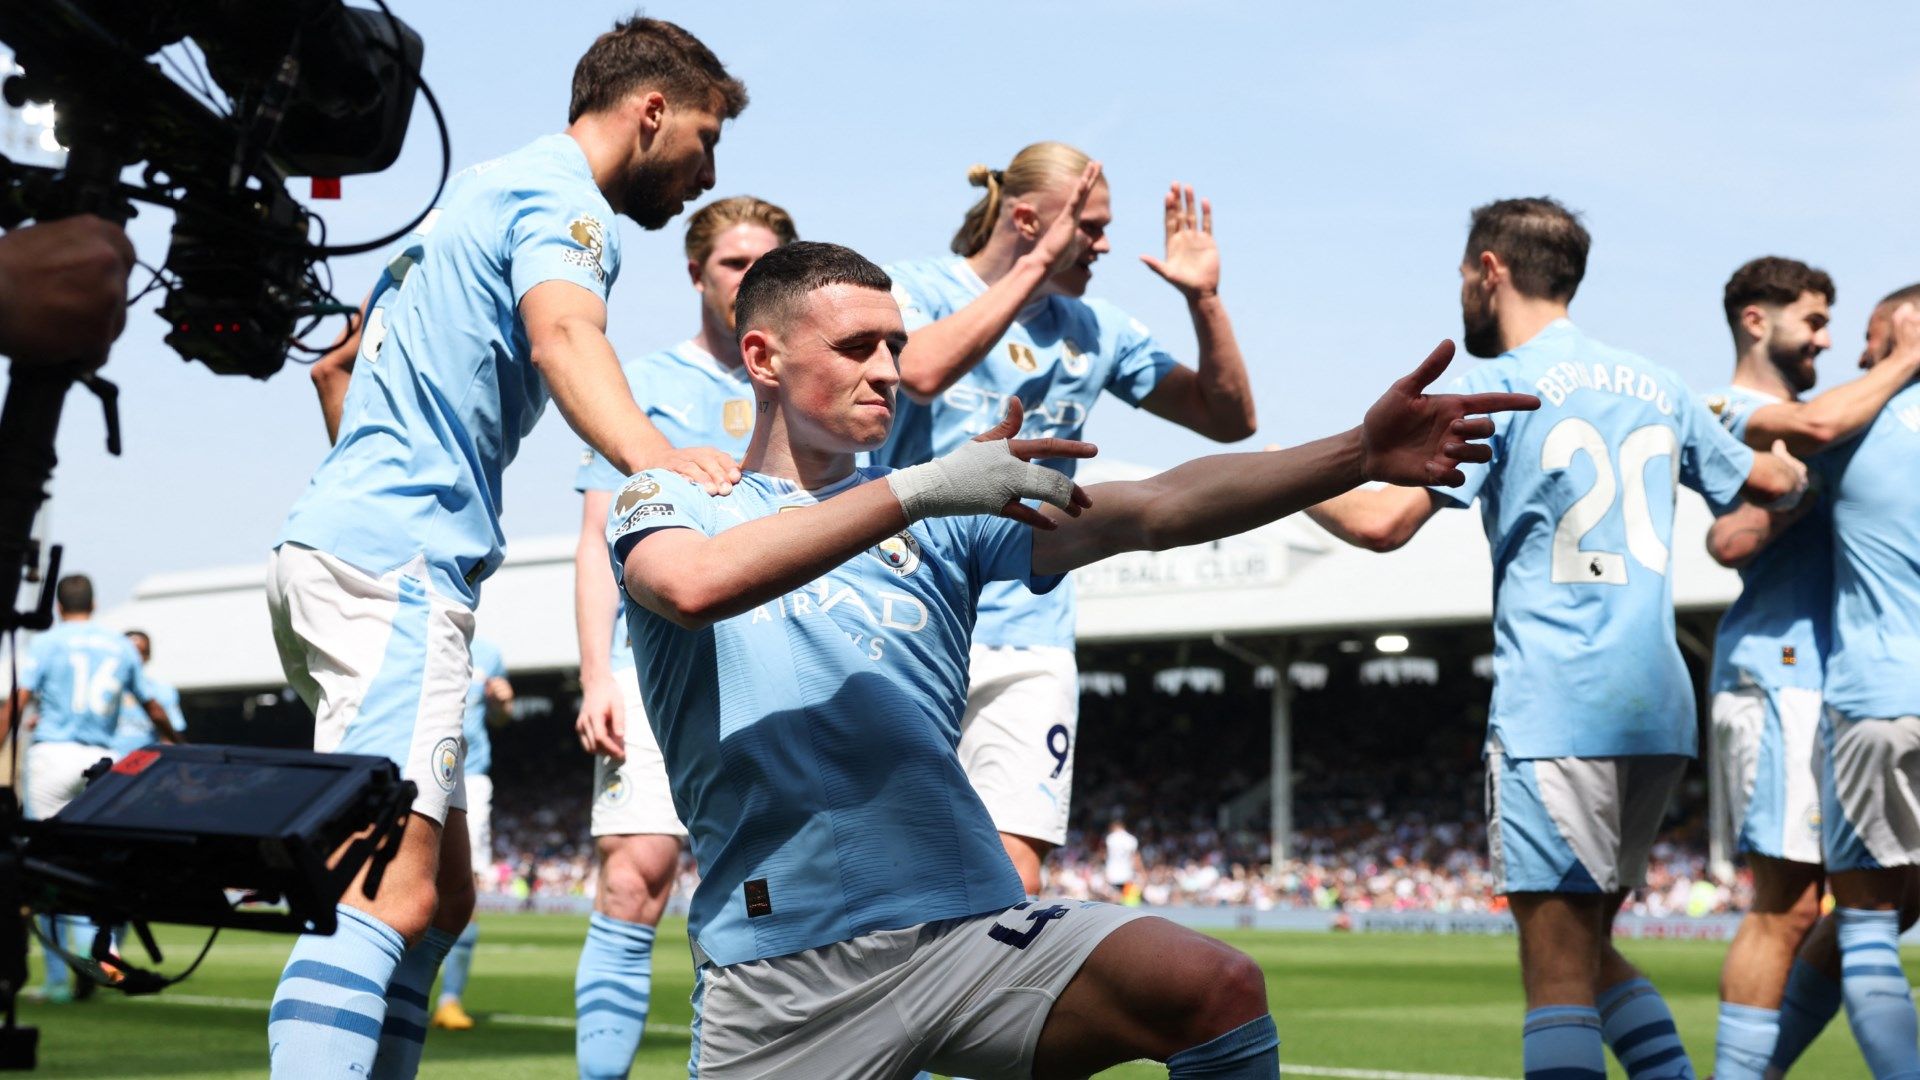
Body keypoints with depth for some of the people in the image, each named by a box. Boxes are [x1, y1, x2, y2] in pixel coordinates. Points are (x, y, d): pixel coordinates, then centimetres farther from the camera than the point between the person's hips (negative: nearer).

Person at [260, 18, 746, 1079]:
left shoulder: (486, 188, 27)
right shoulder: (565, 200, -5)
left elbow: (352, 354, 36)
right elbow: (563, 330, -28)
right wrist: (650, 455, -45)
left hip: (332, 544, 11)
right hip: (396, 560, -11)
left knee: (442, 895, 12)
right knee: (394, 891, -24)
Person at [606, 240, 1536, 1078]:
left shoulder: (943, 518, 16)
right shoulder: (674, 503, 9)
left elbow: (1159, 508, 4)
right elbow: (694, 585, -17)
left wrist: (1360, 454, -10)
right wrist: (922, 488, -18)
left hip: (969, 931, 2)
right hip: (775, 973, -2)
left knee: (1218, 988, -22)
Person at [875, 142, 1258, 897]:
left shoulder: (1093, 330, 13)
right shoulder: (916, 288, -1)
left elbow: (1229, 418, 16)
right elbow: (920, 369, -24)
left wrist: (1204, 299, 2)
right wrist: (1035, 267, -19)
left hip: (1029, 640, 4)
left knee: (1011, 885, -6)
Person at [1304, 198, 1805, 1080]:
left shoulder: (1495, 386, -4)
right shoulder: (1655, 386, 16)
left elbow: (1384, 522, -13)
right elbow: (1772, 481, 28)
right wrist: (1792, 468, 51)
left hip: (1556, 706, -7)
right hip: (1658, 707, 7)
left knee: (1558, 970, -9)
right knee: (1589, 949, 18)